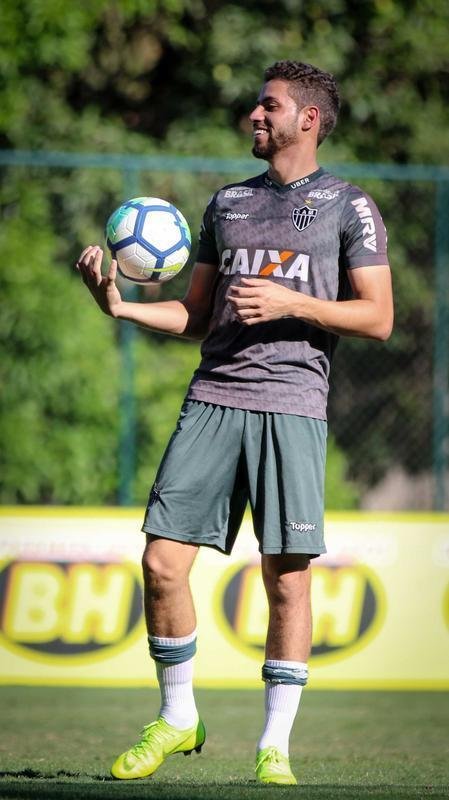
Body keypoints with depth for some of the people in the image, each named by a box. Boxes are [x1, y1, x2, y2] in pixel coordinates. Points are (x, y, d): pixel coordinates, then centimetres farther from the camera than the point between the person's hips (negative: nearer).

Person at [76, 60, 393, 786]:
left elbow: (378, 318, -1)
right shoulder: (227, 203, 19)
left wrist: (291, 303, -12)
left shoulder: (348, 206, 6)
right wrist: (122, 307, 5)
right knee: (162, 563, -4)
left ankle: (275, 746, 2)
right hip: (212, 399, 4)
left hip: (292, 406, -4)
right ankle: (176, 719, 12)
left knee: (287, 576, -5)